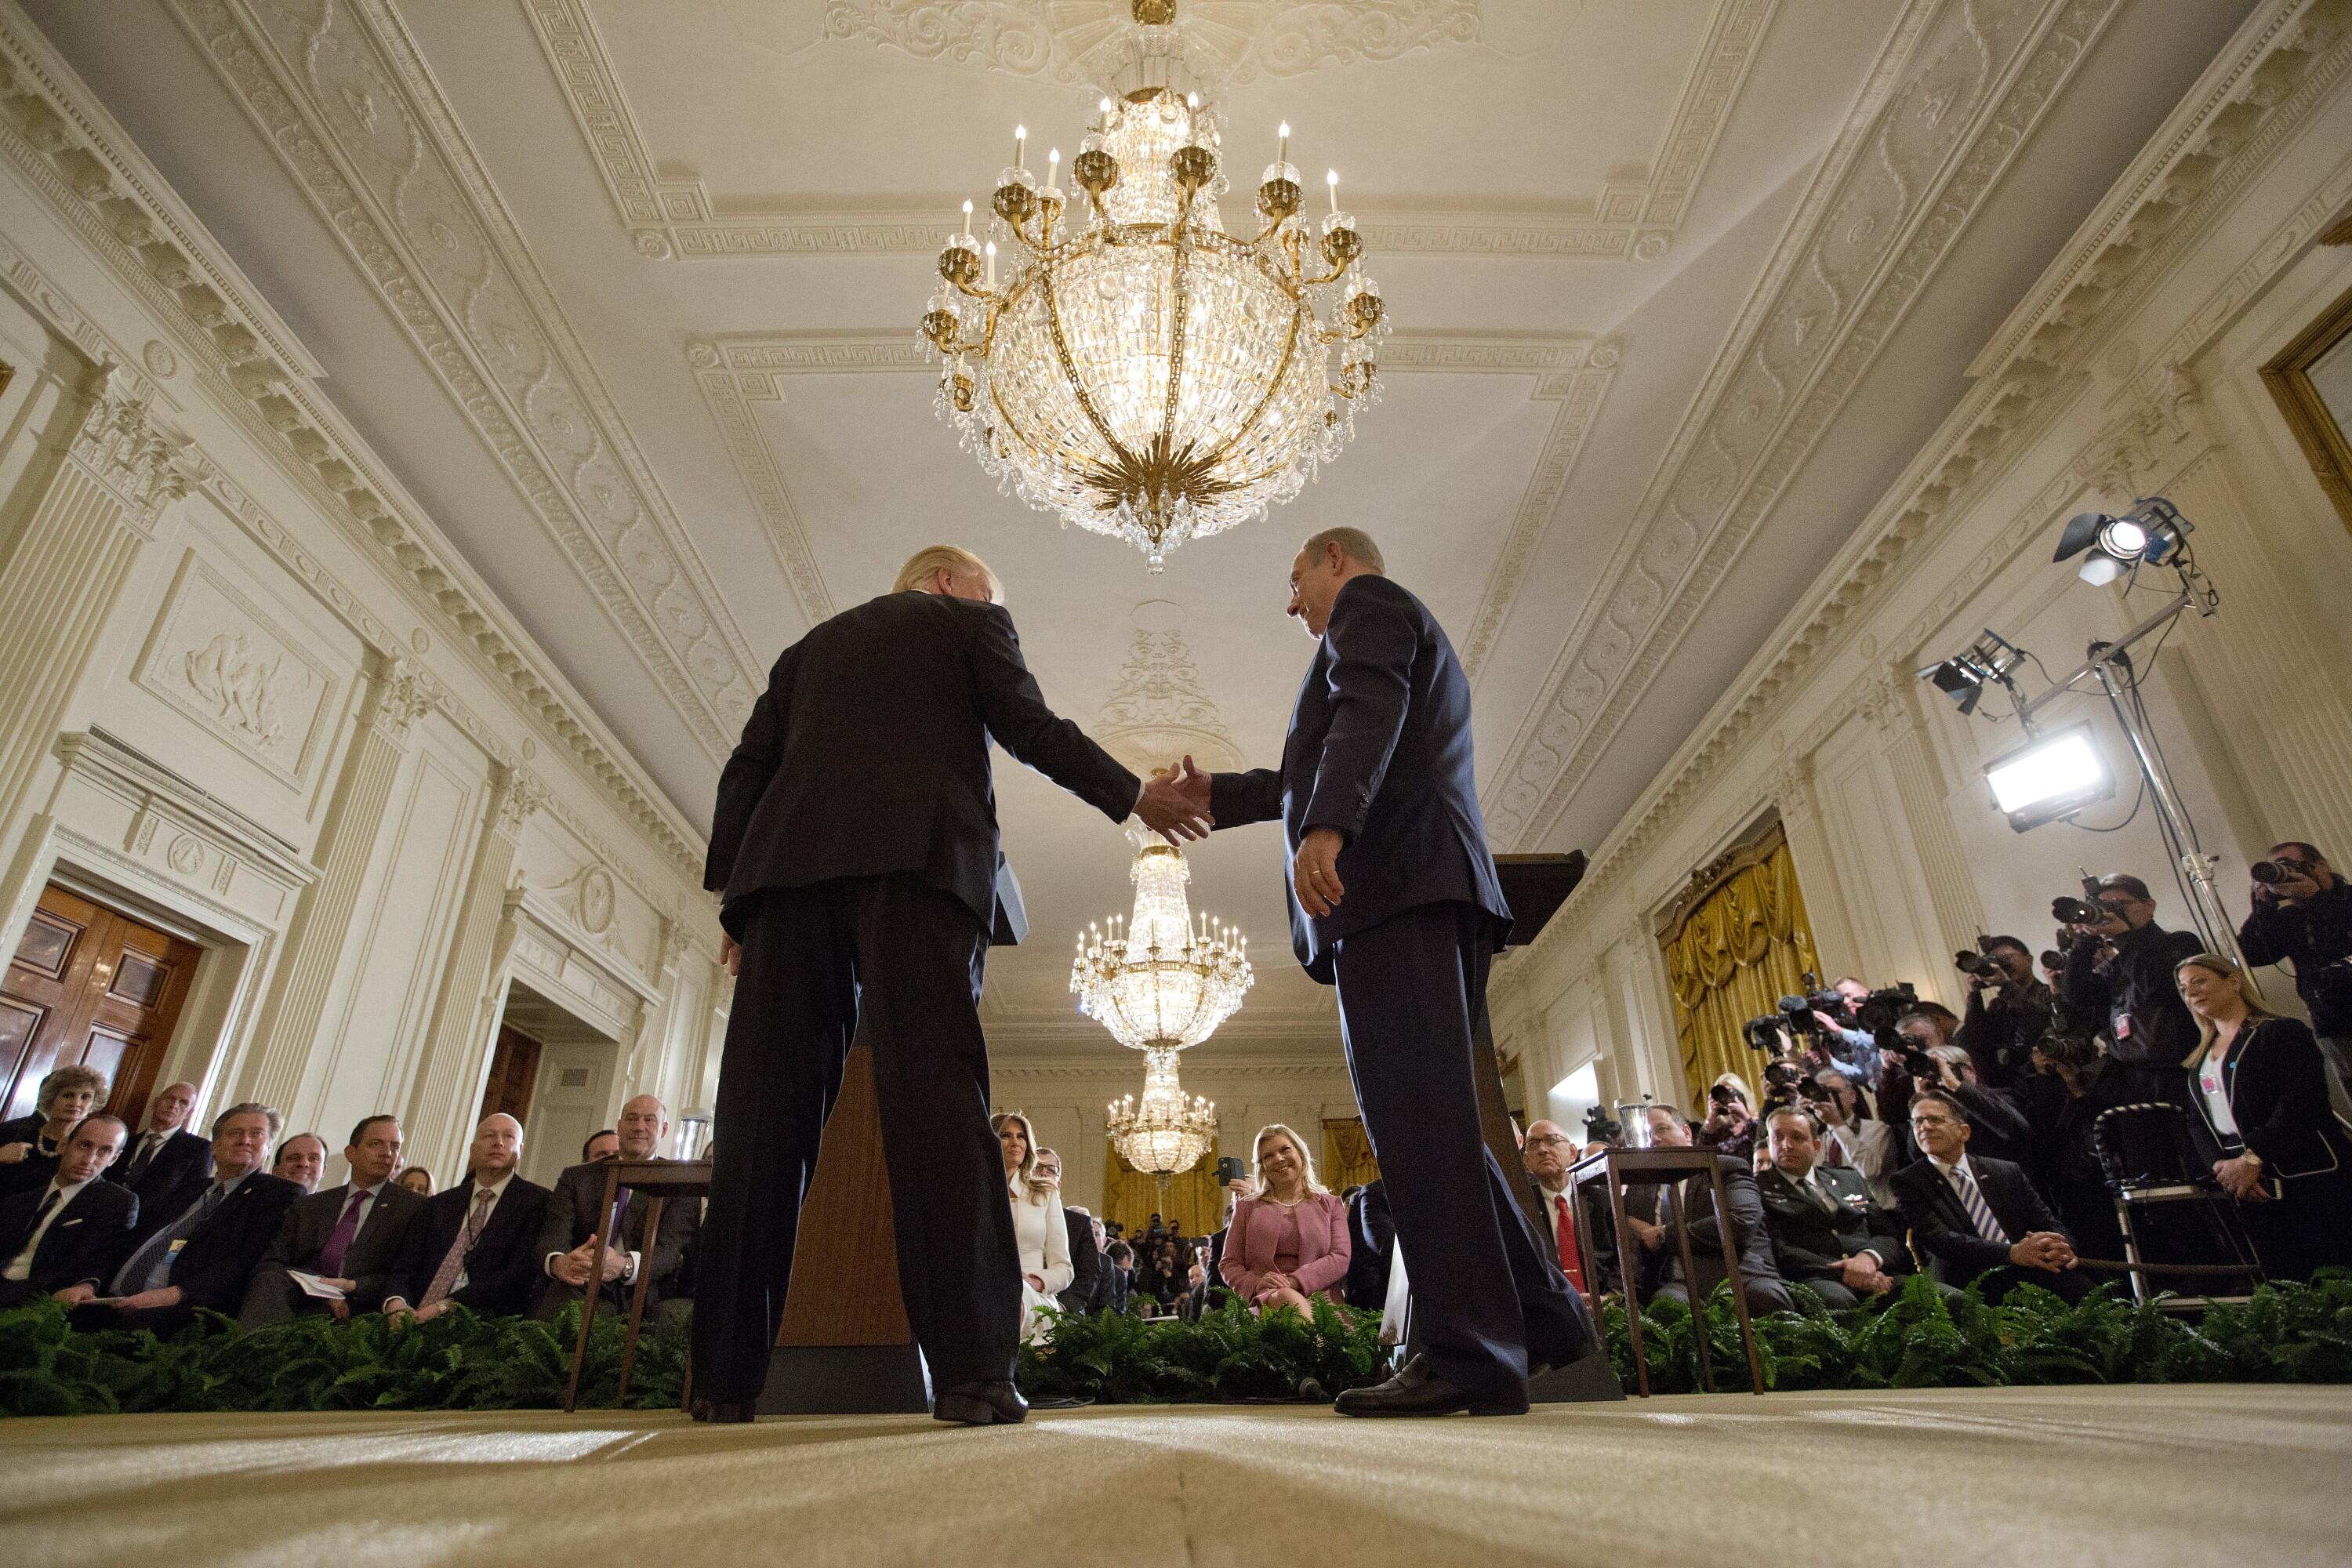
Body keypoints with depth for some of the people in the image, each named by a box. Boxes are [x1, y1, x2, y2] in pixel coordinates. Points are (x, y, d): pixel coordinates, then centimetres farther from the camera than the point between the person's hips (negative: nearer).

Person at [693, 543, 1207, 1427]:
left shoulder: (810, 646, 31)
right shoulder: (969, 622, 19)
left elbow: (749, 767, 20)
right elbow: (1032, 730, 7)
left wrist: (732, 892, 15)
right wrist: (1132, 797, 16)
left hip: (789, 867, 5)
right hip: (915, 859, -4)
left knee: (769, 1110, 1)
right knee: (935, 1090, -11)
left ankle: (727, 1378, 0)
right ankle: (971, 1369, -17)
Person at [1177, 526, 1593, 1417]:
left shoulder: (1368, 602, 8)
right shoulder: (1419, 637, 37)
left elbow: (1368, 713, -15)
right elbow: (1318, 775, 41)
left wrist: (1325, 829, -30)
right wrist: (1216, 795, 44)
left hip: (1392, 882, -10)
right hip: (1428, 895, 10)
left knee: (1415, 1120, -13)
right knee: (1429, 1123, 9)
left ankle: (1470, 1356, -12)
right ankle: (1542, 1313, 11)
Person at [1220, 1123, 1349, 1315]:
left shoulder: (1330, 1205, 19)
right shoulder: (1247, 1207, 21)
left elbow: (1340, 1258, 4)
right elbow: (1229, 1264, 15)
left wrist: (1294, 1281, -14)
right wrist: (1257, 1284, -10)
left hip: (1319, 1299, -1)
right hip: (1265, 1299, 1)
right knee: (1289, 1299, -38)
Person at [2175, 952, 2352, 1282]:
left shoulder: (2283, 1032, -2)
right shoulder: (2199, 1061, 16)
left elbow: (2303, 1100, -15)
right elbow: (2200, 1125, 10)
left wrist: (2253, 1158, -20)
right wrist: (2223, 1165, -10)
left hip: (2312, 1179, -5)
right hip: (2250, 1191, 5)